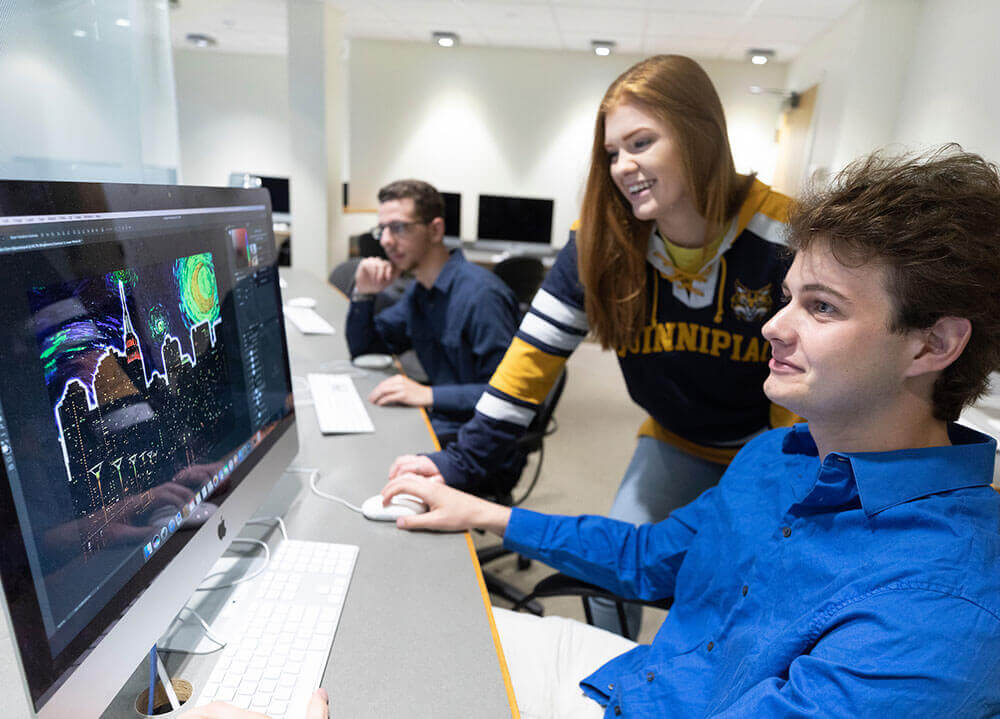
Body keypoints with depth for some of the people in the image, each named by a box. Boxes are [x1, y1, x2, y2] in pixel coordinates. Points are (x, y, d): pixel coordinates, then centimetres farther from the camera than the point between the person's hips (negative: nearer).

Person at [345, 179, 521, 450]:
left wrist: (429, 396, -28)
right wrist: (363, 294, 1)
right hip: (441, 423, 8)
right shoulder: (419, 291, 10)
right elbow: (362, 349, 17)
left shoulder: (480, 294, -19)